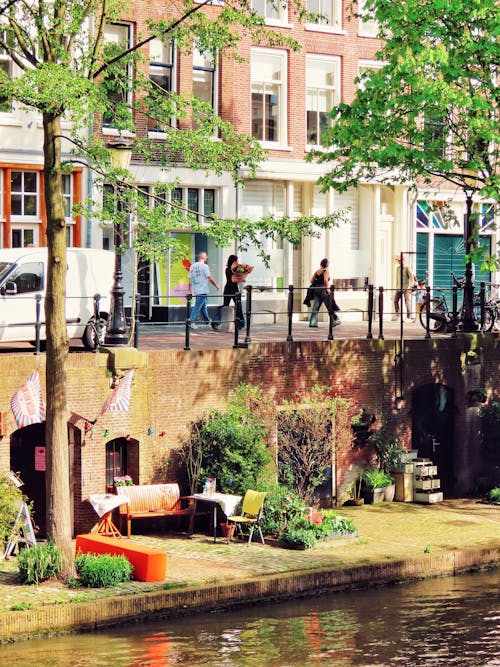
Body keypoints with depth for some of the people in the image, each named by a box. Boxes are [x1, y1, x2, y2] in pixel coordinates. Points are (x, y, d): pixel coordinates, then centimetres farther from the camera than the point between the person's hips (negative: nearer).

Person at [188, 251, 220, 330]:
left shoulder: (192, 266, 10)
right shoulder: (204, 266, -10)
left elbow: (190, 280, 12)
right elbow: (209, 278, -12)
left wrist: (191, 292, 17)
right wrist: (216, 286, 2)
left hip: (195, 290, 7)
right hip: (202, 291, -7)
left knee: (203, 306, 15)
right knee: (197, 306, -7)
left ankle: (209, 321, 24)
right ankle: (191, 322, -11)